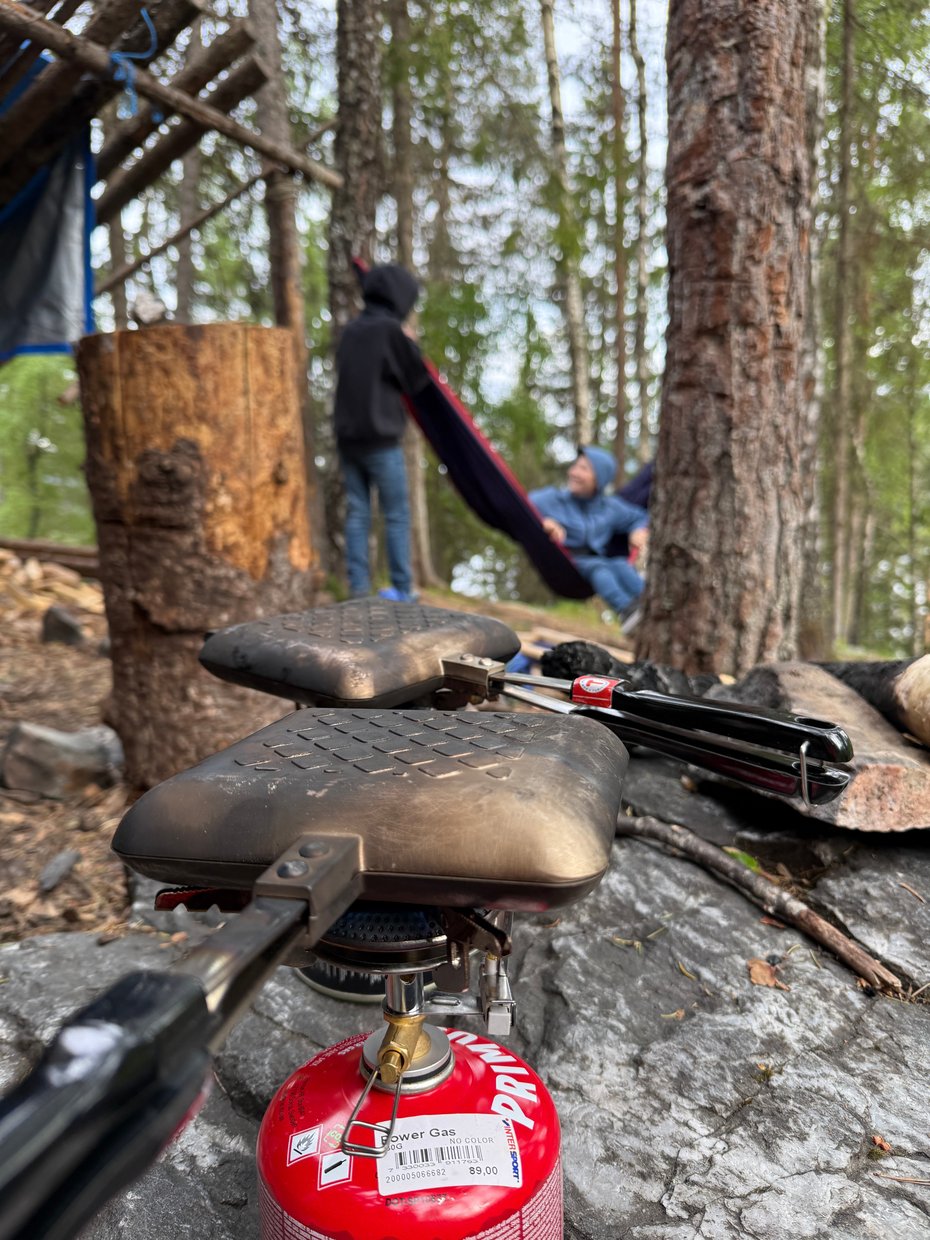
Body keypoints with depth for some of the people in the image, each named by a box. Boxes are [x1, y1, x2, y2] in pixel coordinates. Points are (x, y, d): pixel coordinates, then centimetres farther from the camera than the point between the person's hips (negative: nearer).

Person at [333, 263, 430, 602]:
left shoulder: (351, 330, 11)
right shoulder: (391, 329, -8)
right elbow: (418, 380, -2)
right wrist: (411, 343, 12)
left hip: (348, 436, 6)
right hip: (381, 438, -6)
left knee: (357, 513, 7)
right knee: (396, 515, 2)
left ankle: (358, 586, 8)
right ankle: (402, 587, 6)